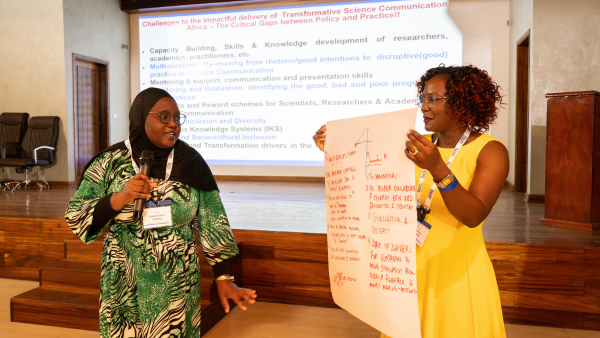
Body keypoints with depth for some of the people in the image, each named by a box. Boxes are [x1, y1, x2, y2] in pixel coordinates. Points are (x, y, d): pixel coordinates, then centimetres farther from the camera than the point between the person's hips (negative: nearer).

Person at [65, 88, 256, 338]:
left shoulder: (191, 164, -5)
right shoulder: (111, 162, -6)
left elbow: (212, 225, -3)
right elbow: (76, 217, -4)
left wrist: (223, 278, -5)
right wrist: (119, 199, -21)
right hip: (124, 288, 0)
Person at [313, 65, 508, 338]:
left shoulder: (490, 151, -11)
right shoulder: (421, 145, 1)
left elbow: (474, 216, -26)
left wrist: (437, 169, -39)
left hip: (457, 272, -4)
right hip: (412, 265, 4)